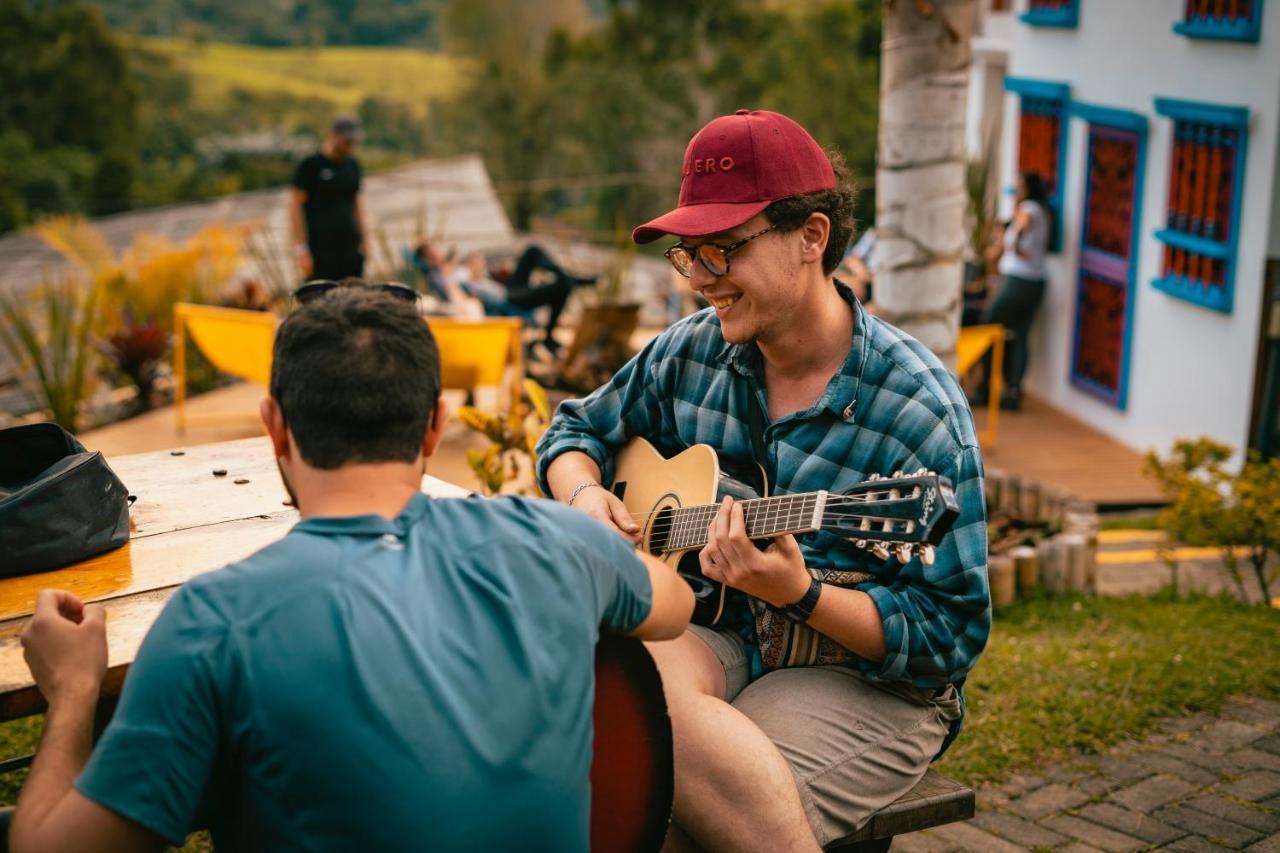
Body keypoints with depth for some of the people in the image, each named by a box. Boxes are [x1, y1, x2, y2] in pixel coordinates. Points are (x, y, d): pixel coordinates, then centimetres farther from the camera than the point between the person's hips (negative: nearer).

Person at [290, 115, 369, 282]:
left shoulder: (352, 165, 15)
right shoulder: (310, 165, -2)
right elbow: (295, 205, -4)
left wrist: (364, 240, 14)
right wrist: (301, 249, -9)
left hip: (351, 249, 5)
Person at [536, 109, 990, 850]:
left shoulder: (919, 412, -15)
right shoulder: (693, 352, 3)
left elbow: (951, 638, -14)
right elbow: (579, 429, 21)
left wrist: (800, 594, -28)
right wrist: (584, 494, -3)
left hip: (863, 680, -4)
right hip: (714, 633, 4)